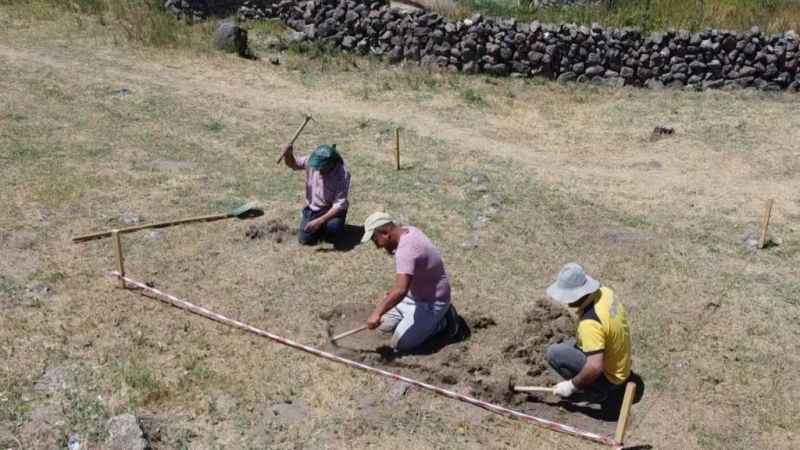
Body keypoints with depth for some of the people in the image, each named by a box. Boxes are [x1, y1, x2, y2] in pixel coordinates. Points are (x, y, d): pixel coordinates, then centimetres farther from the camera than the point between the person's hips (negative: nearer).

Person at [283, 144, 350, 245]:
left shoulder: (342, 174, -27)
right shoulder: (311, 161, -15)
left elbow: (340, 204, -27)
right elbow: (292, 164, 3)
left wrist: (320, 221, -33)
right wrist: (288, 154, -22)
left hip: (333, 210, -3)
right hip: (313, 208, 4)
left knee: (333, 227, -35)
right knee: (305, 239, -11)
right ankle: (323, 227, 20)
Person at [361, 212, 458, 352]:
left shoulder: (406, 249, -32)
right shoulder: (409, 230, -2)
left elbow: (400, 290, -42)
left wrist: (377, 313, -36)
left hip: (431, 302, -10)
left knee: (400, 343, -12)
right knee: (384, 324, 9)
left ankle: (440, 322, 4)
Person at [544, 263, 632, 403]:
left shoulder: (590, 323, -35)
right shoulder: (604, 292, -9)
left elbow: (595, 367, -37)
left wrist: (571, 385, -22)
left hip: (609, 378, -9)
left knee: (554, 353, -14)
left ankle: (594, 392, -2)